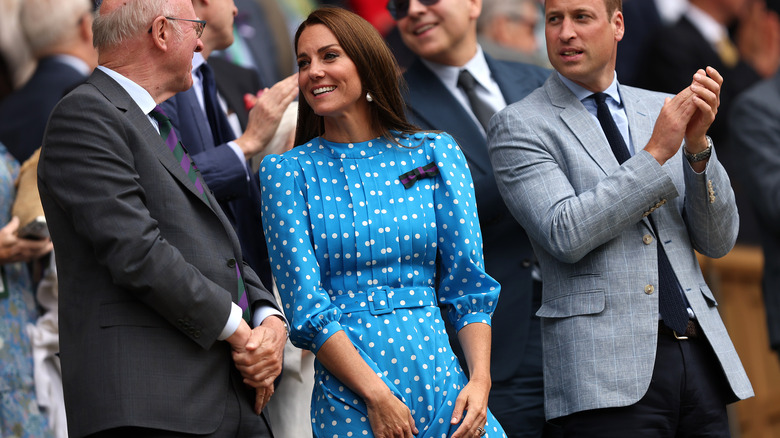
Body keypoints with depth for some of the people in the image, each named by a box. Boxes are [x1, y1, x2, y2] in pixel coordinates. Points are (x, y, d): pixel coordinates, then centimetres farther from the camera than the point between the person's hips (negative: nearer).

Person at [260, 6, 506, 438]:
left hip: (440, 375, 2)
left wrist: (480, 379, -7)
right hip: (348, 398, -2)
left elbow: (467, 285, 7)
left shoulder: (435, 154, 8)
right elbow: (307, 307, -4)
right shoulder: (287, 172, 3)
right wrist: (376, 396, -13)